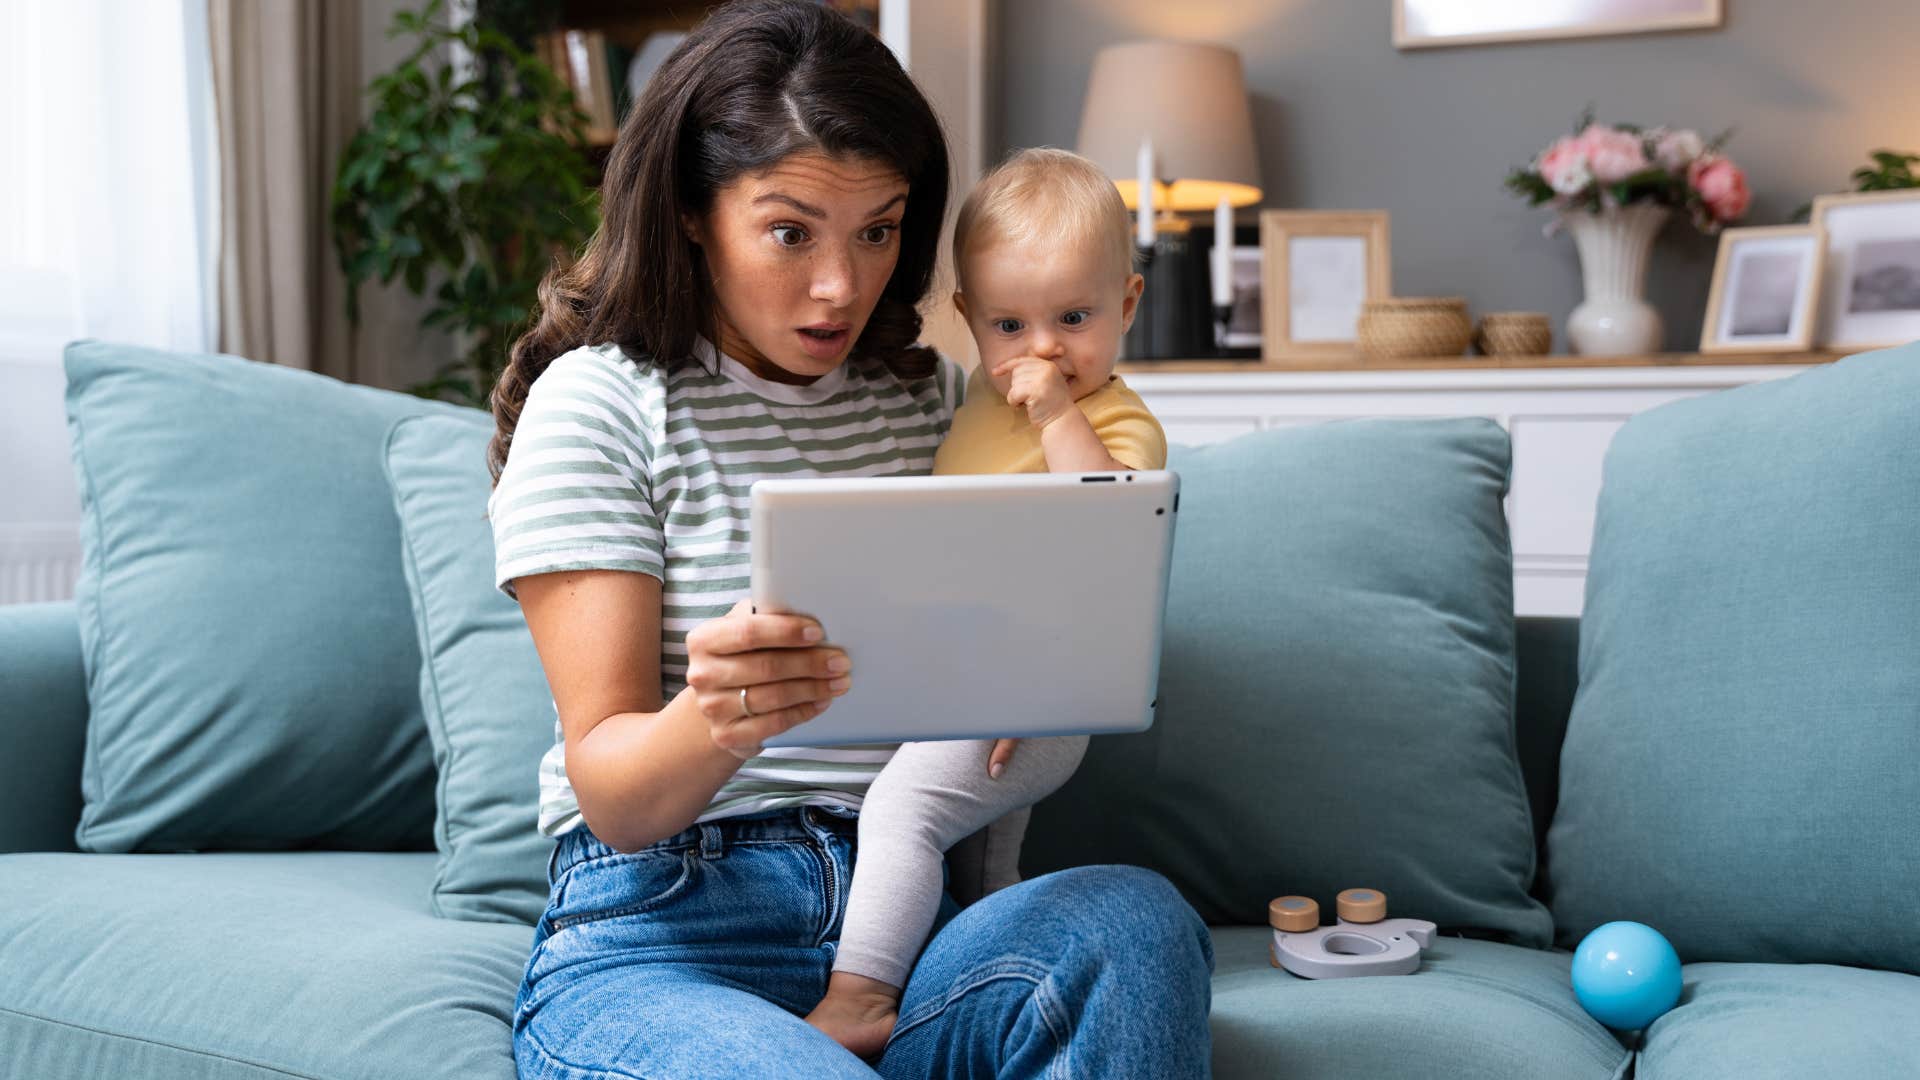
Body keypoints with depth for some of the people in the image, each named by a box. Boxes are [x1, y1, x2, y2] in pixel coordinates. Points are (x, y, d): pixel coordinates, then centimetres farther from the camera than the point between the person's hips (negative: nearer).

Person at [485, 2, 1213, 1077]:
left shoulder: (931, 394, 12)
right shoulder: (595, 403, -2)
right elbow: (610, 791, -8)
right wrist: (713, 720, -31)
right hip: (659, 945, -4)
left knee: (1139, 920, -26)